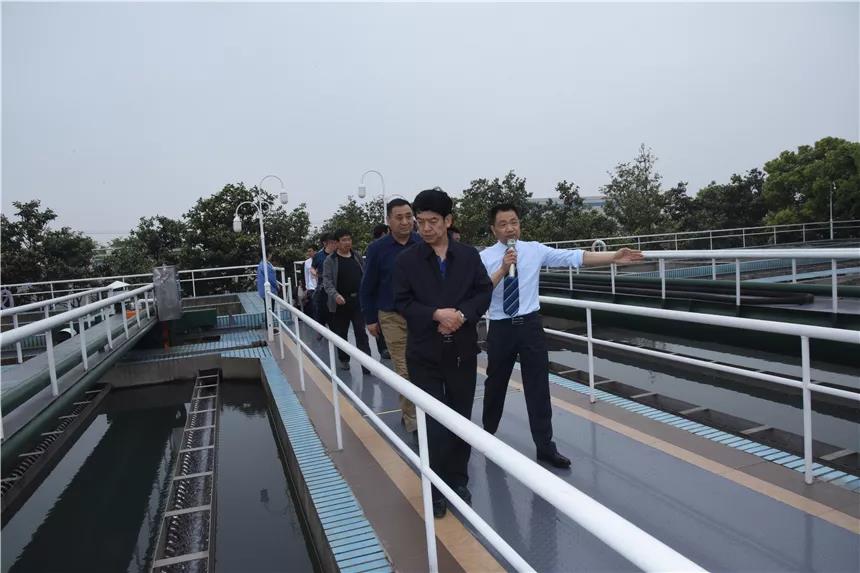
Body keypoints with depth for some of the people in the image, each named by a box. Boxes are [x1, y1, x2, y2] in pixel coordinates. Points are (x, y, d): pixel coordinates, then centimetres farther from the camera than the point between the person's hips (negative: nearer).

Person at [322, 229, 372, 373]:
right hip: (340, 303, -2)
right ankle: (343, 359, 29)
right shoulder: (330, 260, -3)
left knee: (361, 333, -2)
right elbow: (327, 280, -11)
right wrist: (335, 295, -28)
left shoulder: (357, 257, 9)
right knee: (341, 333, 11)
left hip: (358, 301, 2)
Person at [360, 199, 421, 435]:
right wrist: (370, 319, 3)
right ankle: (411, 418, 15)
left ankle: (410, 413, 23)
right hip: (392, 317, -1)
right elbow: (368, 287, 3)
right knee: (404, 370, 2)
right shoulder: (377, 248, -3)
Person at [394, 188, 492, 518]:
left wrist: (463, 315, -16)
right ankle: (436, 488, 19)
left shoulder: (469, 255, 2)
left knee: (461, 418, 13)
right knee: (433, 423, 2)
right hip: (424, 352, -2)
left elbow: (484, 292, 2)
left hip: (462, 349, 2)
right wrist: (436, 314, -21)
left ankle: (458, 481, 31)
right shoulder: (407, 260, -4)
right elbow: (402, 302, -6)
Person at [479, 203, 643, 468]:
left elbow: (573, 257, -8)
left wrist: (613, 257, -16)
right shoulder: (485, 257, -4)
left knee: (538, 386, 4)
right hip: (500, 328, -1)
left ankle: (545, 447, 17)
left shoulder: (535, 250, 0)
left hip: (530, 325, 1)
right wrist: (503, 269, -24)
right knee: (496, 384, 14)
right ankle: (488, 434, 39)